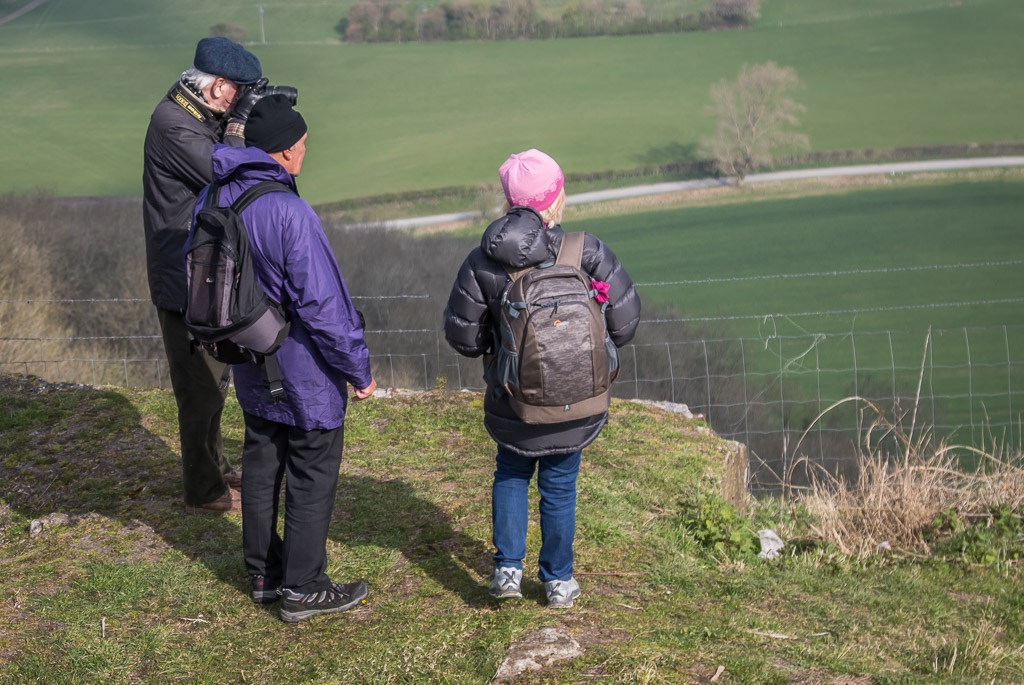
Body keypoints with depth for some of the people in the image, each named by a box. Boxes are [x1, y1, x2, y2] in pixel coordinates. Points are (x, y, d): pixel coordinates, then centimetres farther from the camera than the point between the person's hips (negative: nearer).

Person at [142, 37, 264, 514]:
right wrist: (240, 127, -15)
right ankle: (203, 492, 15)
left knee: (214, 380, 23)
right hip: (185, 282, -10)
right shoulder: (173, 124, -22)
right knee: (201, 387, 2)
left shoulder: (203, 117, 7)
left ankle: (215, 467, 39)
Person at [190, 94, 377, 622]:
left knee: (260, 465, 20)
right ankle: (302, 590, 18)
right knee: (312, 478, 7)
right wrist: (358, 366, -13)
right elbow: (321, 304, -25)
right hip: (304, 372, -8)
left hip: (251, 369, 8)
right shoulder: (289, 213, -27)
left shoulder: (214, 198, -2)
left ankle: (263, 574, 33)